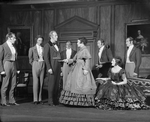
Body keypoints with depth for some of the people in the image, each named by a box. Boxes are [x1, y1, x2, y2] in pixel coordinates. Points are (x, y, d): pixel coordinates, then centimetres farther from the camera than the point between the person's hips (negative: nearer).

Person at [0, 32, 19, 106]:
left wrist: (16, 68, 11)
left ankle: (12, 101, 16)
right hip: (7, 65, -7)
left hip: (13, 66, 7)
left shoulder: (13, 47, 14)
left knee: (13, 85, 8)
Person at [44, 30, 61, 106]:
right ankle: (50, 101, 0)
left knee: (57, 84, 8)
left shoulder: (56, 45, 17)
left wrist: (60, 67, 14)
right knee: (51, 83, -5)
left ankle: (56, 100, 14)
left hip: (58, 66, 7)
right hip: (52, 66, -7)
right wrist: (49, 68, -19)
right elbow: (46, 57, -12)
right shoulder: (47, 45, -5)